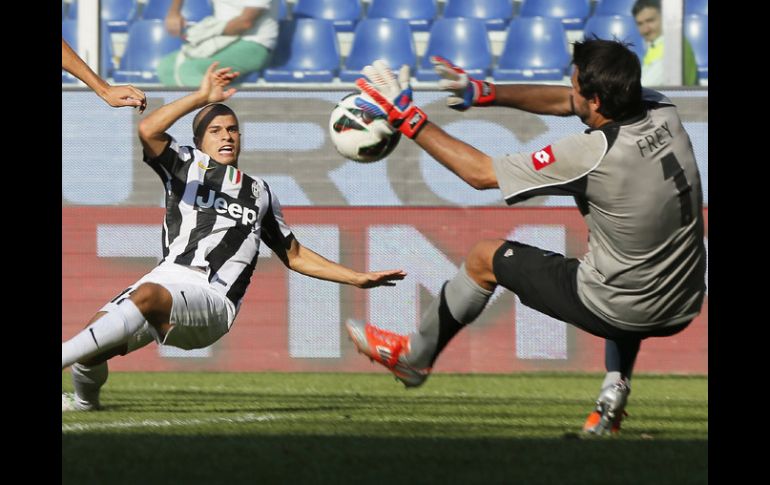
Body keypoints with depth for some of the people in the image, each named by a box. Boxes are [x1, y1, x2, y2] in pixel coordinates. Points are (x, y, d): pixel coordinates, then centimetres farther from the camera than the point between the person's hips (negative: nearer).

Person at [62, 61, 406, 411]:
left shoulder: (259, 193, 28)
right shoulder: (187, 165, 19)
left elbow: (295, 256, 36)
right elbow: (148, 131, -2)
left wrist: (357, 278, 32)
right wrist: (201, 98, -8)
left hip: (214, 301, -1)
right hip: (170, 276, 1)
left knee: (148, 295, -35)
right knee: (97, 335, -22)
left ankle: (64, 356, -42)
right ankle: (85, 399, 10)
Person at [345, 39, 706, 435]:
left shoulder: (594, 154, -27)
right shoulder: (663, 113, -9)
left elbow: (479, 172, -15)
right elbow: (564, 103, 10)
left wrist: (407, 119, -7)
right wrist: (487, 94, 9)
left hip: (617, 312, -6)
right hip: (683, 311, 6)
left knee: (485, 257, 12)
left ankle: (414, 356, 36)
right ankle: (616, 386, 25)